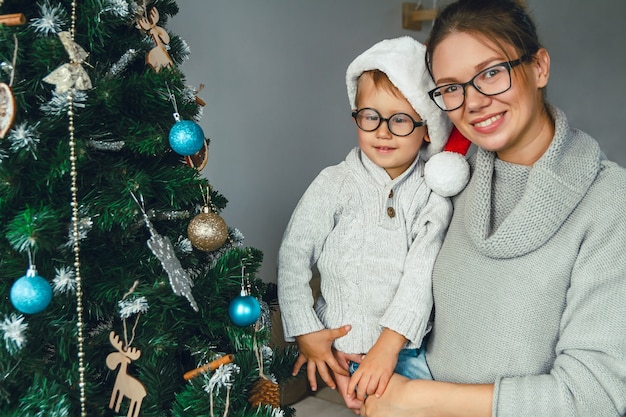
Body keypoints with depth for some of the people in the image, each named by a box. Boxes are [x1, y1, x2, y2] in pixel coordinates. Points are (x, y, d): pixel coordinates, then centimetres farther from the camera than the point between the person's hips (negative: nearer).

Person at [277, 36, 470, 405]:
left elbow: (422, 274, -11)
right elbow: (294, 256, -3)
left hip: (407, 347, 2)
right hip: (341, 348, -1)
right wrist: (306, 332, -5)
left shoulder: (433, 193, -4)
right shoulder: (335, 184, -6)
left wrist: (388, 345, -19)